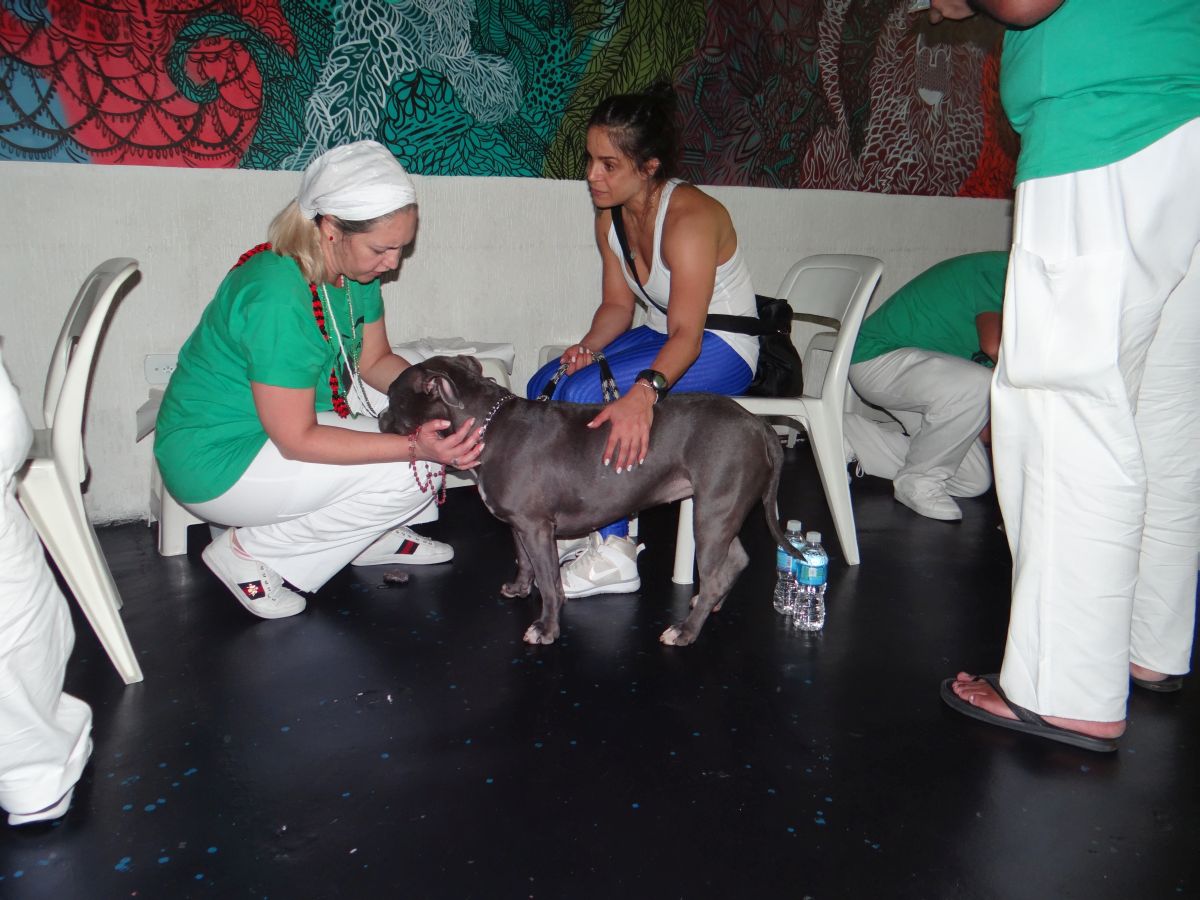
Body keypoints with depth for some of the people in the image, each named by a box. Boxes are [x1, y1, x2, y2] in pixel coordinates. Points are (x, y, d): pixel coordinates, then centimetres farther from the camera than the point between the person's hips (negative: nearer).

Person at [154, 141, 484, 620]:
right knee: (417, 471, -21)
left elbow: (375, 360, 5)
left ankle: (370, 538, 13)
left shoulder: (354, 269, -5)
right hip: (217, 460, -9)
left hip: (288, 416, 9)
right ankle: (248, 553, -7)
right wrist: (414, 446, -35)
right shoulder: (277, 297, -31)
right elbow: (297, 439, -28)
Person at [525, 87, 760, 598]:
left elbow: (687, 336, -34)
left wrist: (643, 391, -52)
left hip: (721, 348, -8)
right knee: (547, 384, -8)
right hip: (664, 337, 8)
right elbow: (617, 305, 6)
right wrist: (588, 345, -16)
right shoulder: (610, 219, -1)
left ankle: (613, 556, -17)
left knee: (586, 394, -27)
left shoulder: (689, 219, -26)